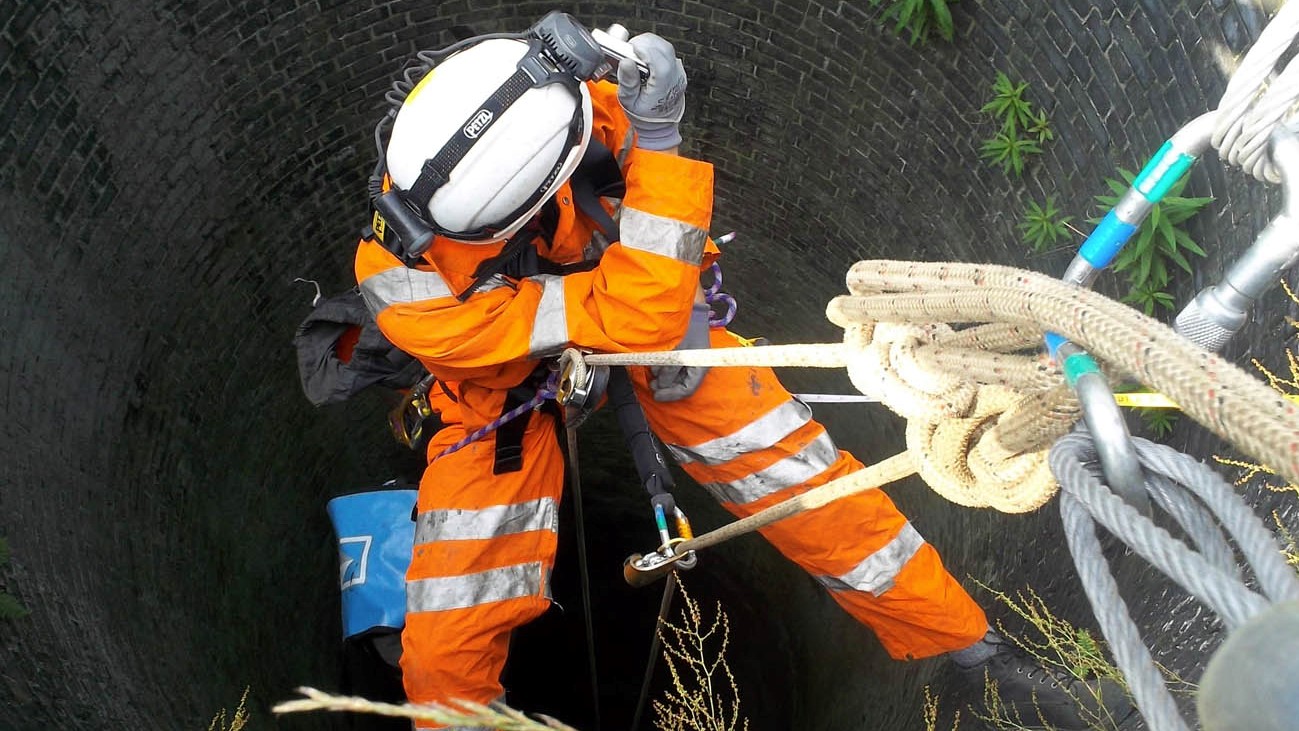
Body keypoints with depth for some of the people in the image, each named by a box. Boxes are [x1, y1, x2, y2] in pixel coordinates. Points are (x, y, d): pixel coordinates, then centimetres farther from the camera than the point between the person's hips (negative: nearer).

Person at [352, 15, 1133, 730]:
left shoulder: (576, 110, -31)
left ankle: (973, 646, 14)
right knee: (448, 648, -9)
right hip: (505, 392, -1)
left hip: (641, 325, 2)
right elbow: (631, 317, -41)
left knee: (800, 480, -7)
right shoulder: (406, 286, -36)